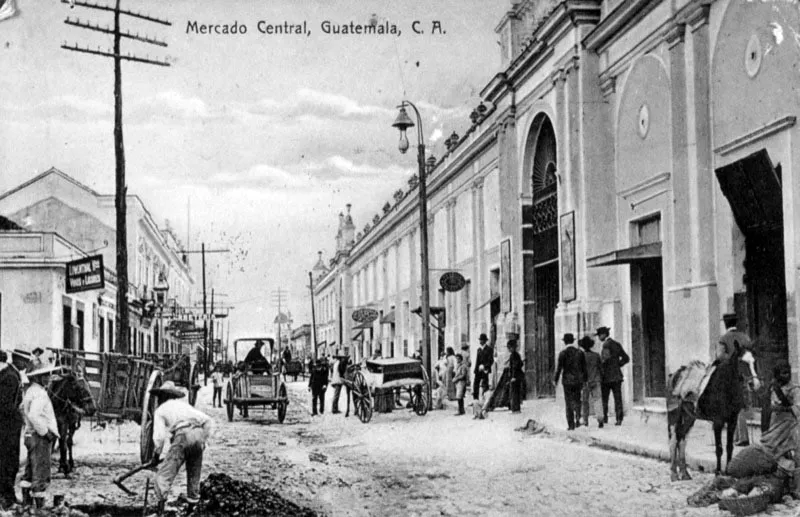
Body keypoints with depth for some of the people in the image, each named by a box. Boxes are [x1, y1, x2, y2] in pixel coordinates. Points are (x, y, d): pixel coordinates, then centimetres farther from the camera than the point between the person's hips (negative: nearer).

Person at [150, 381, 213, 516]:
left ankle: (160, 510, -10)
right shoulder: (184, 405, 30)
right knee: (194, 475, 19)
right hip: (198, 433, 5)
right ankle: (191, 508, 23)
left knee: (164, 474, 0)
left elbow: (159, 435, 2)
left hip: (182, 435, -5)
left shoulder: (160, 410, 17)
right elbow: (208, 421, 19)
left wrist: (157, 452, 16)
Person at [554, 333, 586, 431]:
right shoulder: (580, 352, 0)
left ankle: (571, 425, 3)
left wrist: (555, 380, 2)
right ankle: (577, 419, -5)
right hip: (578, 380, 2)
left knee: (569, 402, 4)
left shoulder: (563, 353, -9)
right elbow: (584, 367, 4)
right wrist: (585, 379, 14)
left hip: (567, 381, -2)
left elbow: (559, 368, -9)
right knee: (577, 400, 15)